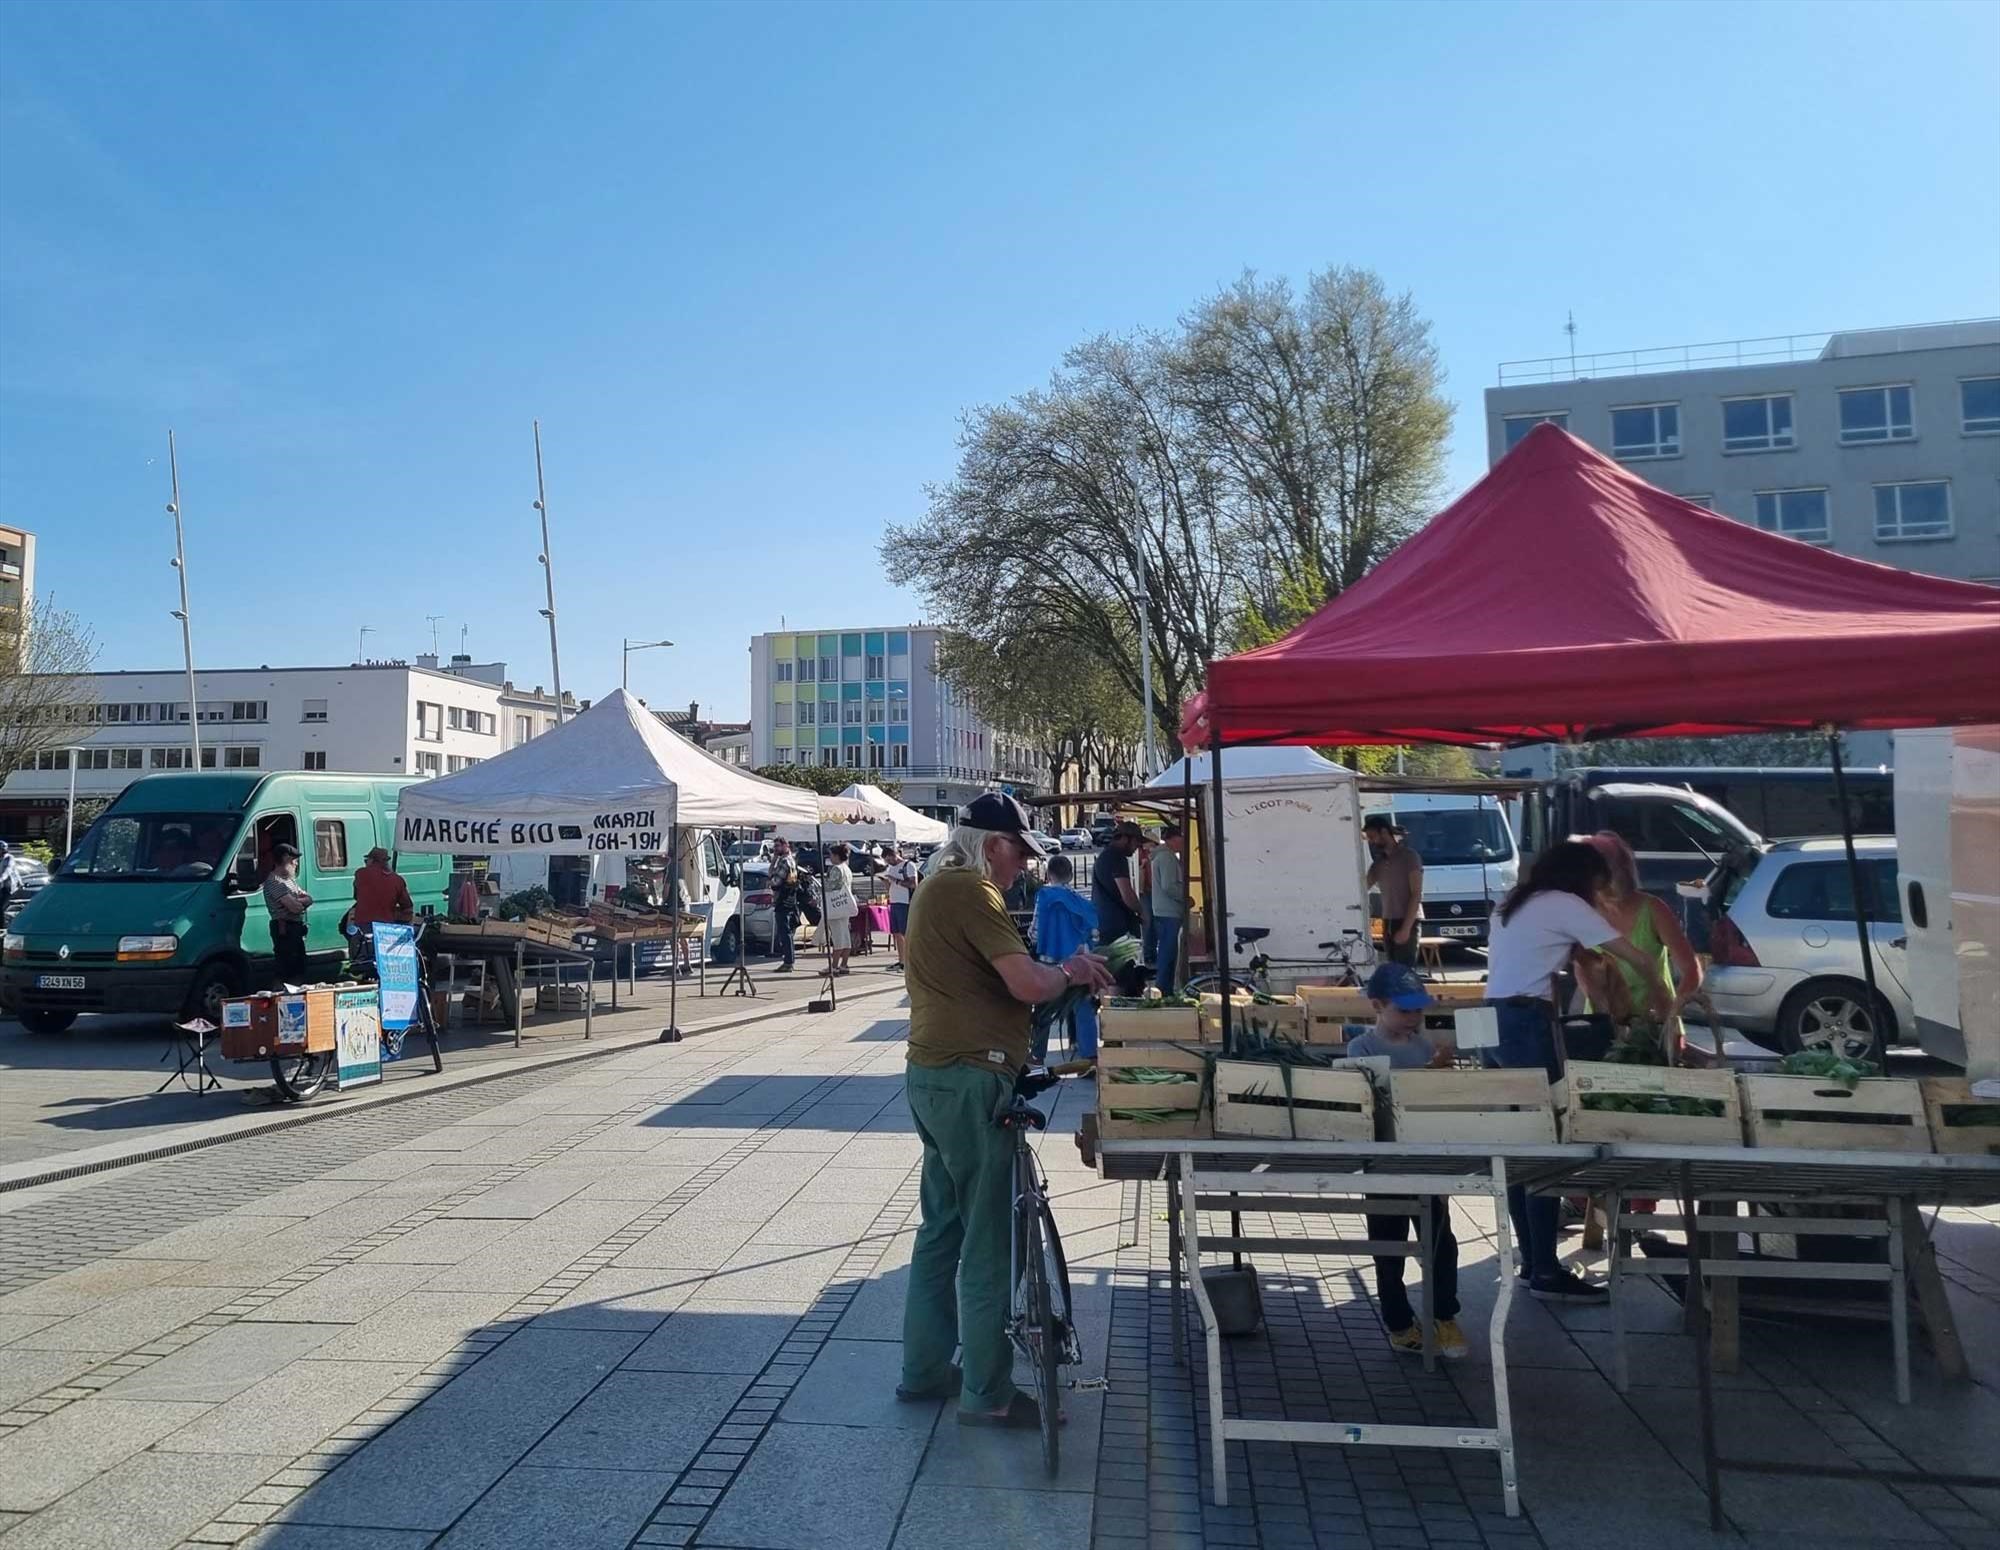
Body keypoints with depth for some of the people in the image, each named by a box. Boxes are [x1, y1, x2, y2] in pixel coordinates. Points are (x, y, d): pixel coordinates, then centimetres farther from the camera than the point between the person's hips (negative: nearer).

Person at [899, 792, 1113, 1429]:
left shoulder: (937, 887, 16)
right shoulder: (972, 891, -16)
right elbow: (1028, 983, -23)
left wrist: (1060, 972, 10)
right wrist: (1072, 970, -3)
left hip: (932, 1076, 10)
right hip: (970, 1079, -10)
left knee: (942, 1227, 18)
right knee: (988, 1242, -1)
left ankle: (924, 1369, 28)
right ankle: (986, 1395, 9)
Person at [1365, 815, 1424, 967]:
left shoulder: (1409, 856, -6)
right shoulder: (1378, 862, 15)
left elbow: (1416, 895, -12)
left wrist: (1406, 928, -19)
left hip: (1407, 923, -7)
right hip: (1388, 924, 7)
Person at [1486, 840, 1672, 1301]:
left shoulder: (1513, 905, 21)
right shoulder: (1564, 904, -2)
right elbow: (1640, 961, -1)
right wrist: (1664, 1006, 15)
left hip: (1492, 1021, 8)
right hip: (1525, 1025, -8)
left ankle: (1531, 1261, 17)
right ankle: (1546, 1273, -3)